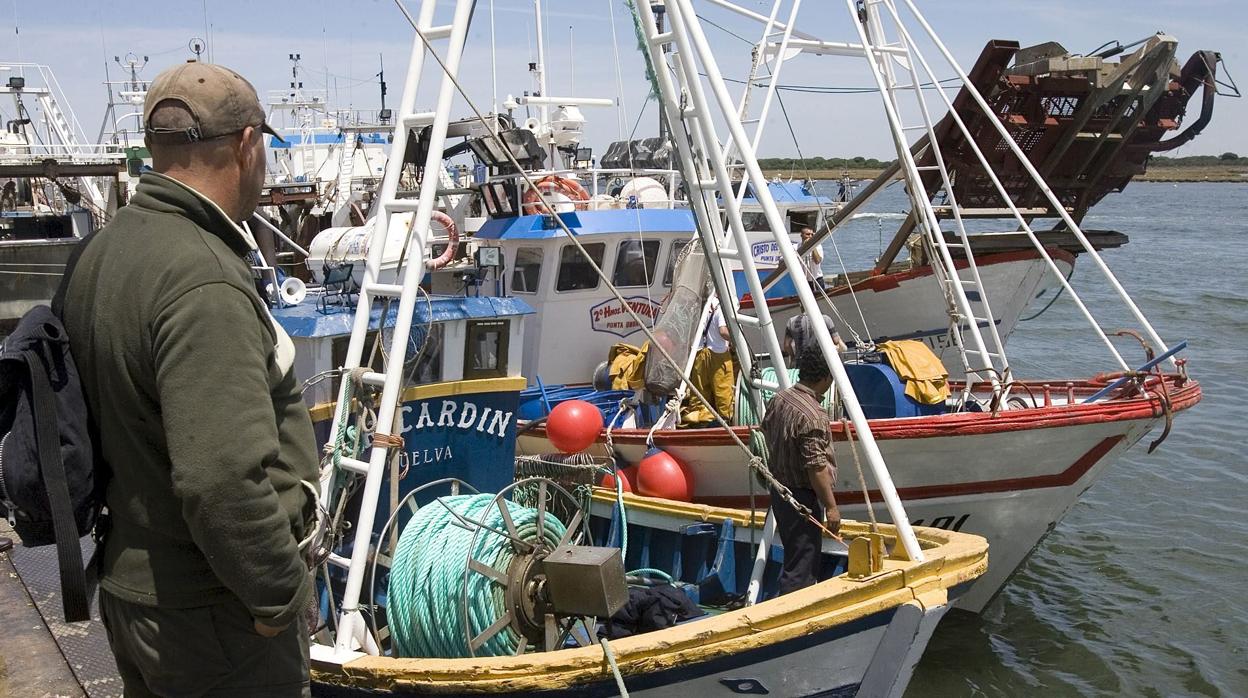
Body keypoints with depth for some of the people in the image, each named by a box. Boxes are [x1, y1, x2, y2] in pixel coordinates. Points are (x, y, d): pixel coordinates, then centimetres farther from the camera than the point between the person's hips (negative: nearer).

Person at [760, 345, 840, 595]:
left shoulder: (778, 399, 3)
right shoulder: (812, 416, -24)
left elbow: (766, 434, 17)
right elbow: (816, 468, -24)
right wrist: (831, 506, -16)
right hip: (803, 497, -9)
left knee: (795, 556, 21)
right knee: (801, 567, -3)